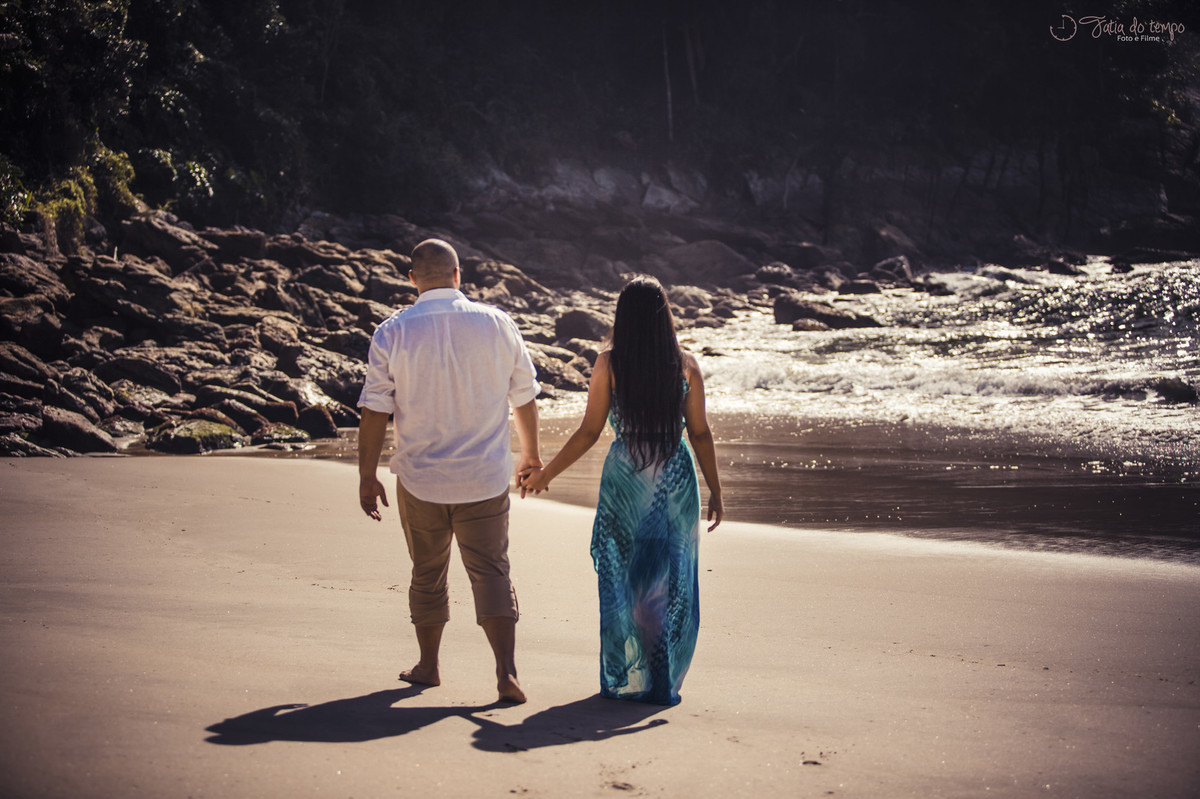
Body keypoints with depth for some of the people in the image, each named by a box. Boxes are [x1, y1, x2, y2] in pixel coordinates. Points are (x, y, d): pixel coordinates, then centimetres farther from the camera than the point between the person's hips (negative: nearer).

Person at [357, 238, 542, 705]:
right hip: (485, 478, 0)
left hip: (420, 478, 0)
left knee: (428, 574, 16)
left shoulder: (393, 332, -6)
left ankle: (428, 666, 28)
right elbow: (524, 397, 7)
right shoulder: (497, 324, -2)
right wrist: (530, 453, 21)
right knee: (491, 572, 2)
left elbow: (374, 411, -6)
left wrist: (367, 476, 3)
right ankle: (506, 671, -11)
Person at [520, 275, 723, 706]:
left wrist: (545, 473, 5)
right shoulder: (686, 364, -3)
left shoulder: (608, 364, -7)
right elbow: (700, 433, -2)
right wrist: (716, 492, 7)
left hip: (625, 478, -1)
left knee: (622, 579, 11)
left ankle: (626, 679, 15)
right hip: (676, 479, 1)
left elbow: (589, 432, -5)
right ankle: (665, 682, 13)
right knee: (671, 581, 9)